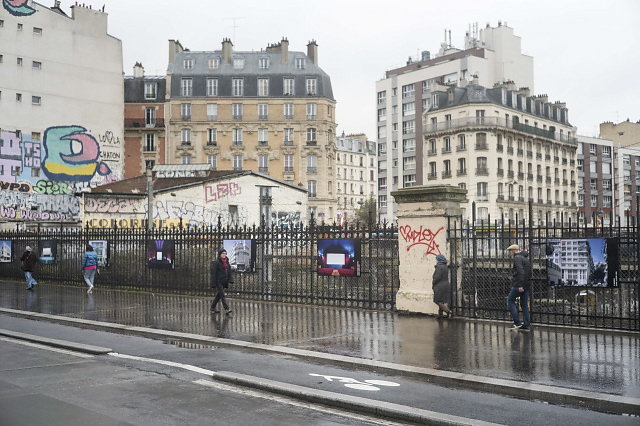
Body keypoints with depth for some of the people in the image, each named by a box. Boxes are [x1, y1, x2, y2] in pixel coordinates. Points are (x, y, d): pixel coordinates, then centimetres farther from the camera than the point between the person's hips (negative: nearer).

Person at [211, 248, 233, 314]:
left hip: (224, 282, 7)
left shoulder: (226, 262, 11)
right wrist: (213, 284, -15)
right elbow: (213, 273, -11)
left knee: (218, 295, 12)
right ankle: (226, 309, -18)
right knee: (222, 295, -12)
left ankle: (213, 308, 23)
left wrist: (230, 280, -3)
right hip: (218, 282, -7)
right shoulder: (216, 262, -8)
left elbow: (229, 272, 12)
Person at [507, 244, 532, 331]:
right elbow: (529, 272, 21)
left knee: (510, 301, 3)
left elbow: (521, 272, -23)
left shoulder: (517, 258, -11)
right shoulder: (526, 258, 18)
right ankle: (526, 325, 10)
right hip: (527, 285, 8)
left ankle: (517, 323, -2)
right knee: (524, 304, 11)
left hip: (519, 285, -8)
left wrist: (520, 285, -25)